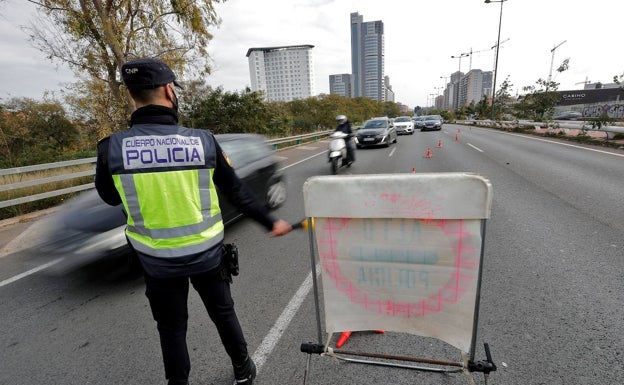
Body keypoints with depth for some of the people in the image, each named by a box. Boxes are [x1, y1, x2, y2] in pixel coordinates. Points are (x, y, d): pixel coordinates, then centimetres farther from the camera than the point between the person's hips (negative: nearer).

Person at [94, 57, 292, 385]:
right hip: (206, 253, 1)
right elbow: (237, 193, -7)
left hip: (157, 260, 0)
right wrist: (270, 223, 5)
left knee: (171, 328, 22)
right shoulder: (203, 140, -15)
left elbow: (110, 198, 6)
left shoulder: (111, 148, -13)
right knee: (223, 313, 23)